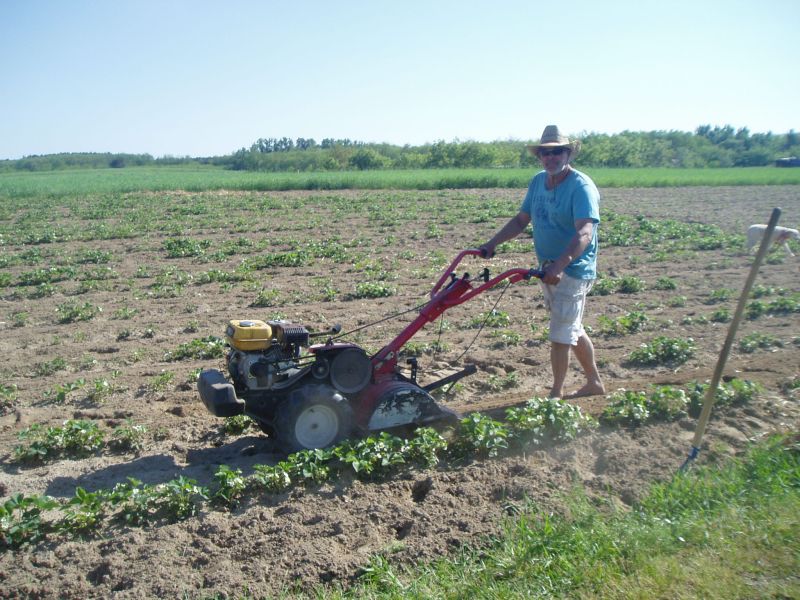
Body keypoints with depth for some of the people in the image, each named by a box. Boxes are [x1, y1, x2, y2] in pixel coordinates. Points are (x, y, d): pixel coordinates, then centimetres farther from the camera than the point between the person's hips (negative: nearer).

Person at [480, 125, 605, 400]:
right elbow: (521, 219, 13)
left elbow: (584, 234, -30)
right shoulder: (538, 181, 6)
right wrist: (492, 243, 3)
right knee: (573, 329, 18)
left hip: (573, 270, -8)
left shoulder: (581, 187, -18)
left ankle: (556, 394, 10)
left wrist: (560, 266, -43)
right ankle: (594, 382, 35)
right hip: (548, 268, 8)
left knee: (560, 335, -4)